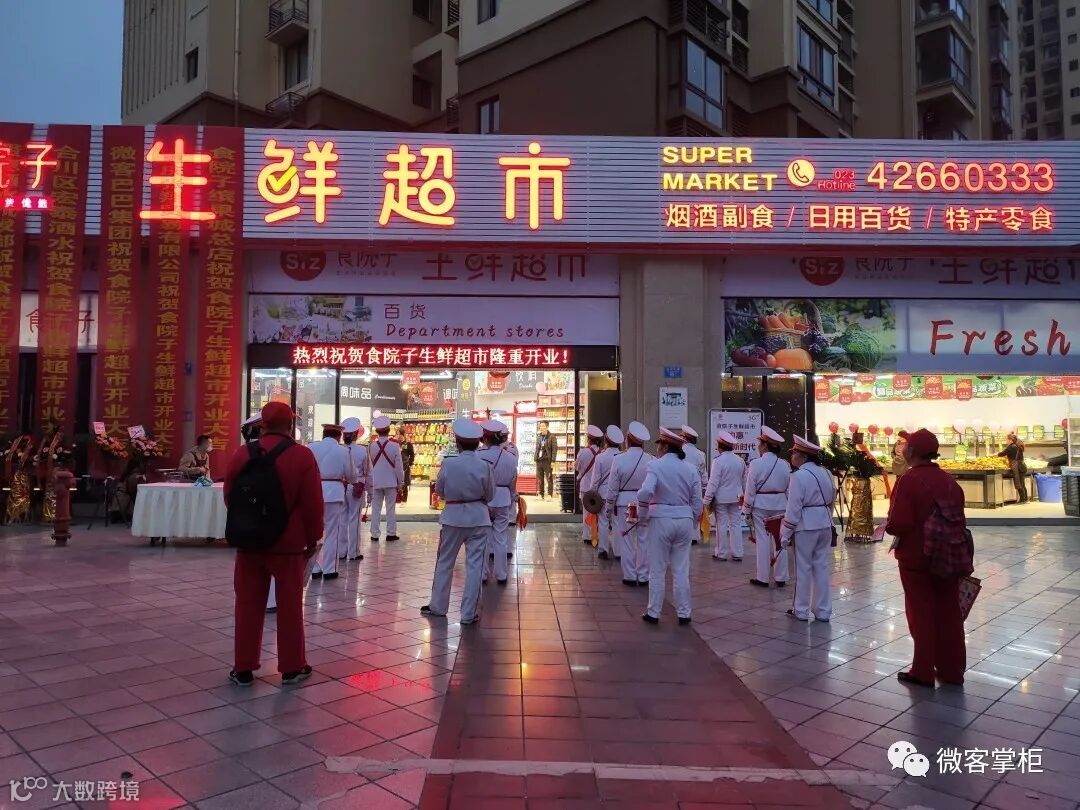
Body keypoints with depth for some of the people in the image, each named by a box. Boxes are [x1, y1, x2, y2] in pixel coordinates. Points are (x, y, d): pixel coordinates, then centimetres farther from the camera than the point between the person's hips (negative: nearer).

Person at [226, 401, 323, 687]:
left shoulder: (241, 454, -1)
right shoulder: (303, 455, -10)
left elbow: (229, 497, 10)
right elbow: (313, 503, -9)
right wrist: (313, 537, 4)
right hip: (288, 543, -2)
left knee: (248, 605, 11)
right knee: (289, 606, 8)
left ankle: (243, 669, 19)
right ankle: (292, 667, 17)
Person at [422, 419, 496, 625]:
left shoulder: (448, 463, -11)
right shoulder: (484, 466, -11)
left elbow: (439, 490, 3)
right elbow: (489, 496, 0)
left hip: (453, 517, 1)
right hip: (478, 518, 0)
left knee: (445, 562, 16)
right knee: (475, 565, 6)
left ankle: (438, 606, 29)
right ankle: (469, 613, 10)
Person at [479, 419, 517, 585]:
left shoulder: (479, 456, -14)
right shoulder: (510, 457, -3)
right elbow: (513, 482, 5)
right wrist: (512, 500, 19)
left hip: (483, 500, -2)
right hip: (503, 500, 2)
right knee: (501, 539, 11)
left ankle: (483, 574, 19)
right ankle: (501, 575, 18)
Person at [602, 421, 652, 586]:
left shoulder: (619, 459, -11)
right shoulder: (651, 461, -5)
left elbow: (612, 489, -6)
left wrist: (608, 510, 5)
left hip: (624, 505, -2)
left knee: (626, 541, 7)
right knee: (643, 540, 10)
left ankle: (630, 576, 14)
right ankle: (643, 576, 18)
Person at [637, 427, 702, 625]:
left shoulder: (656, 466, -8)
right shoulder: (690, 469, 5)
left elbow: (645, 492, -23)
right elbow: (697, 503, 6)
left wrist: (642, 514, -7)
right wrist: (692, 525, 17)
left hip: (661, 520, -4)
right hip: (685, 521, 4)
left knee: (657, 570, 7)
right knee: (681, 570, 12)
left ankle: (653, 613, 15)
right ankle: (684, 613, 17)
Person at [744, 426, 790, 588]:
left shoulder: (756, 464, -11)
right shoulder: (784, 465, 1)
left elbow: (750, 490, -9)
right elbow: (789, 489, 6)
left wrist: (747, 509, 0)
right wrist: (788, 507, 16)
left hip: (760, 505, -3)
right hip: (780, 505, 4)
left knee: (763, 540, 3)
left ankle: (763, 577, 10)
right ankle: (780, 578, 16)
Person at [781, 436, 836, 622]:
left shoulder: (799, 476, -15)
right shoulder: (826, 473, 7)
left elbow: (793, 509, -16)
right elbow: (831, 500, 12)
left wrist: (785, 534, -10)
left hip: (805, 527, -7)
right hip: (825, 525, 7)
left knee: (803, 568, 5)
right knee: (822, 567, 12)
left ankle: (801, 611, 15)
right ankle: (823, 611, 19)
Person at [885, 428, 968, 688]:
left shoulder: (909, 481, -18)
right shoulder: (950, 481, 3)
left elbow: (898, 524, -24)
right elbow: (960, 520, 10)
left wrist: (888, 527, -3)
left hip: (916, 559, -5)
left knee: (921, 614, 5)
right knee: (949, 614, 13)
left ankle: (923, 672, 14)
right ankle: (952, 671, 23)